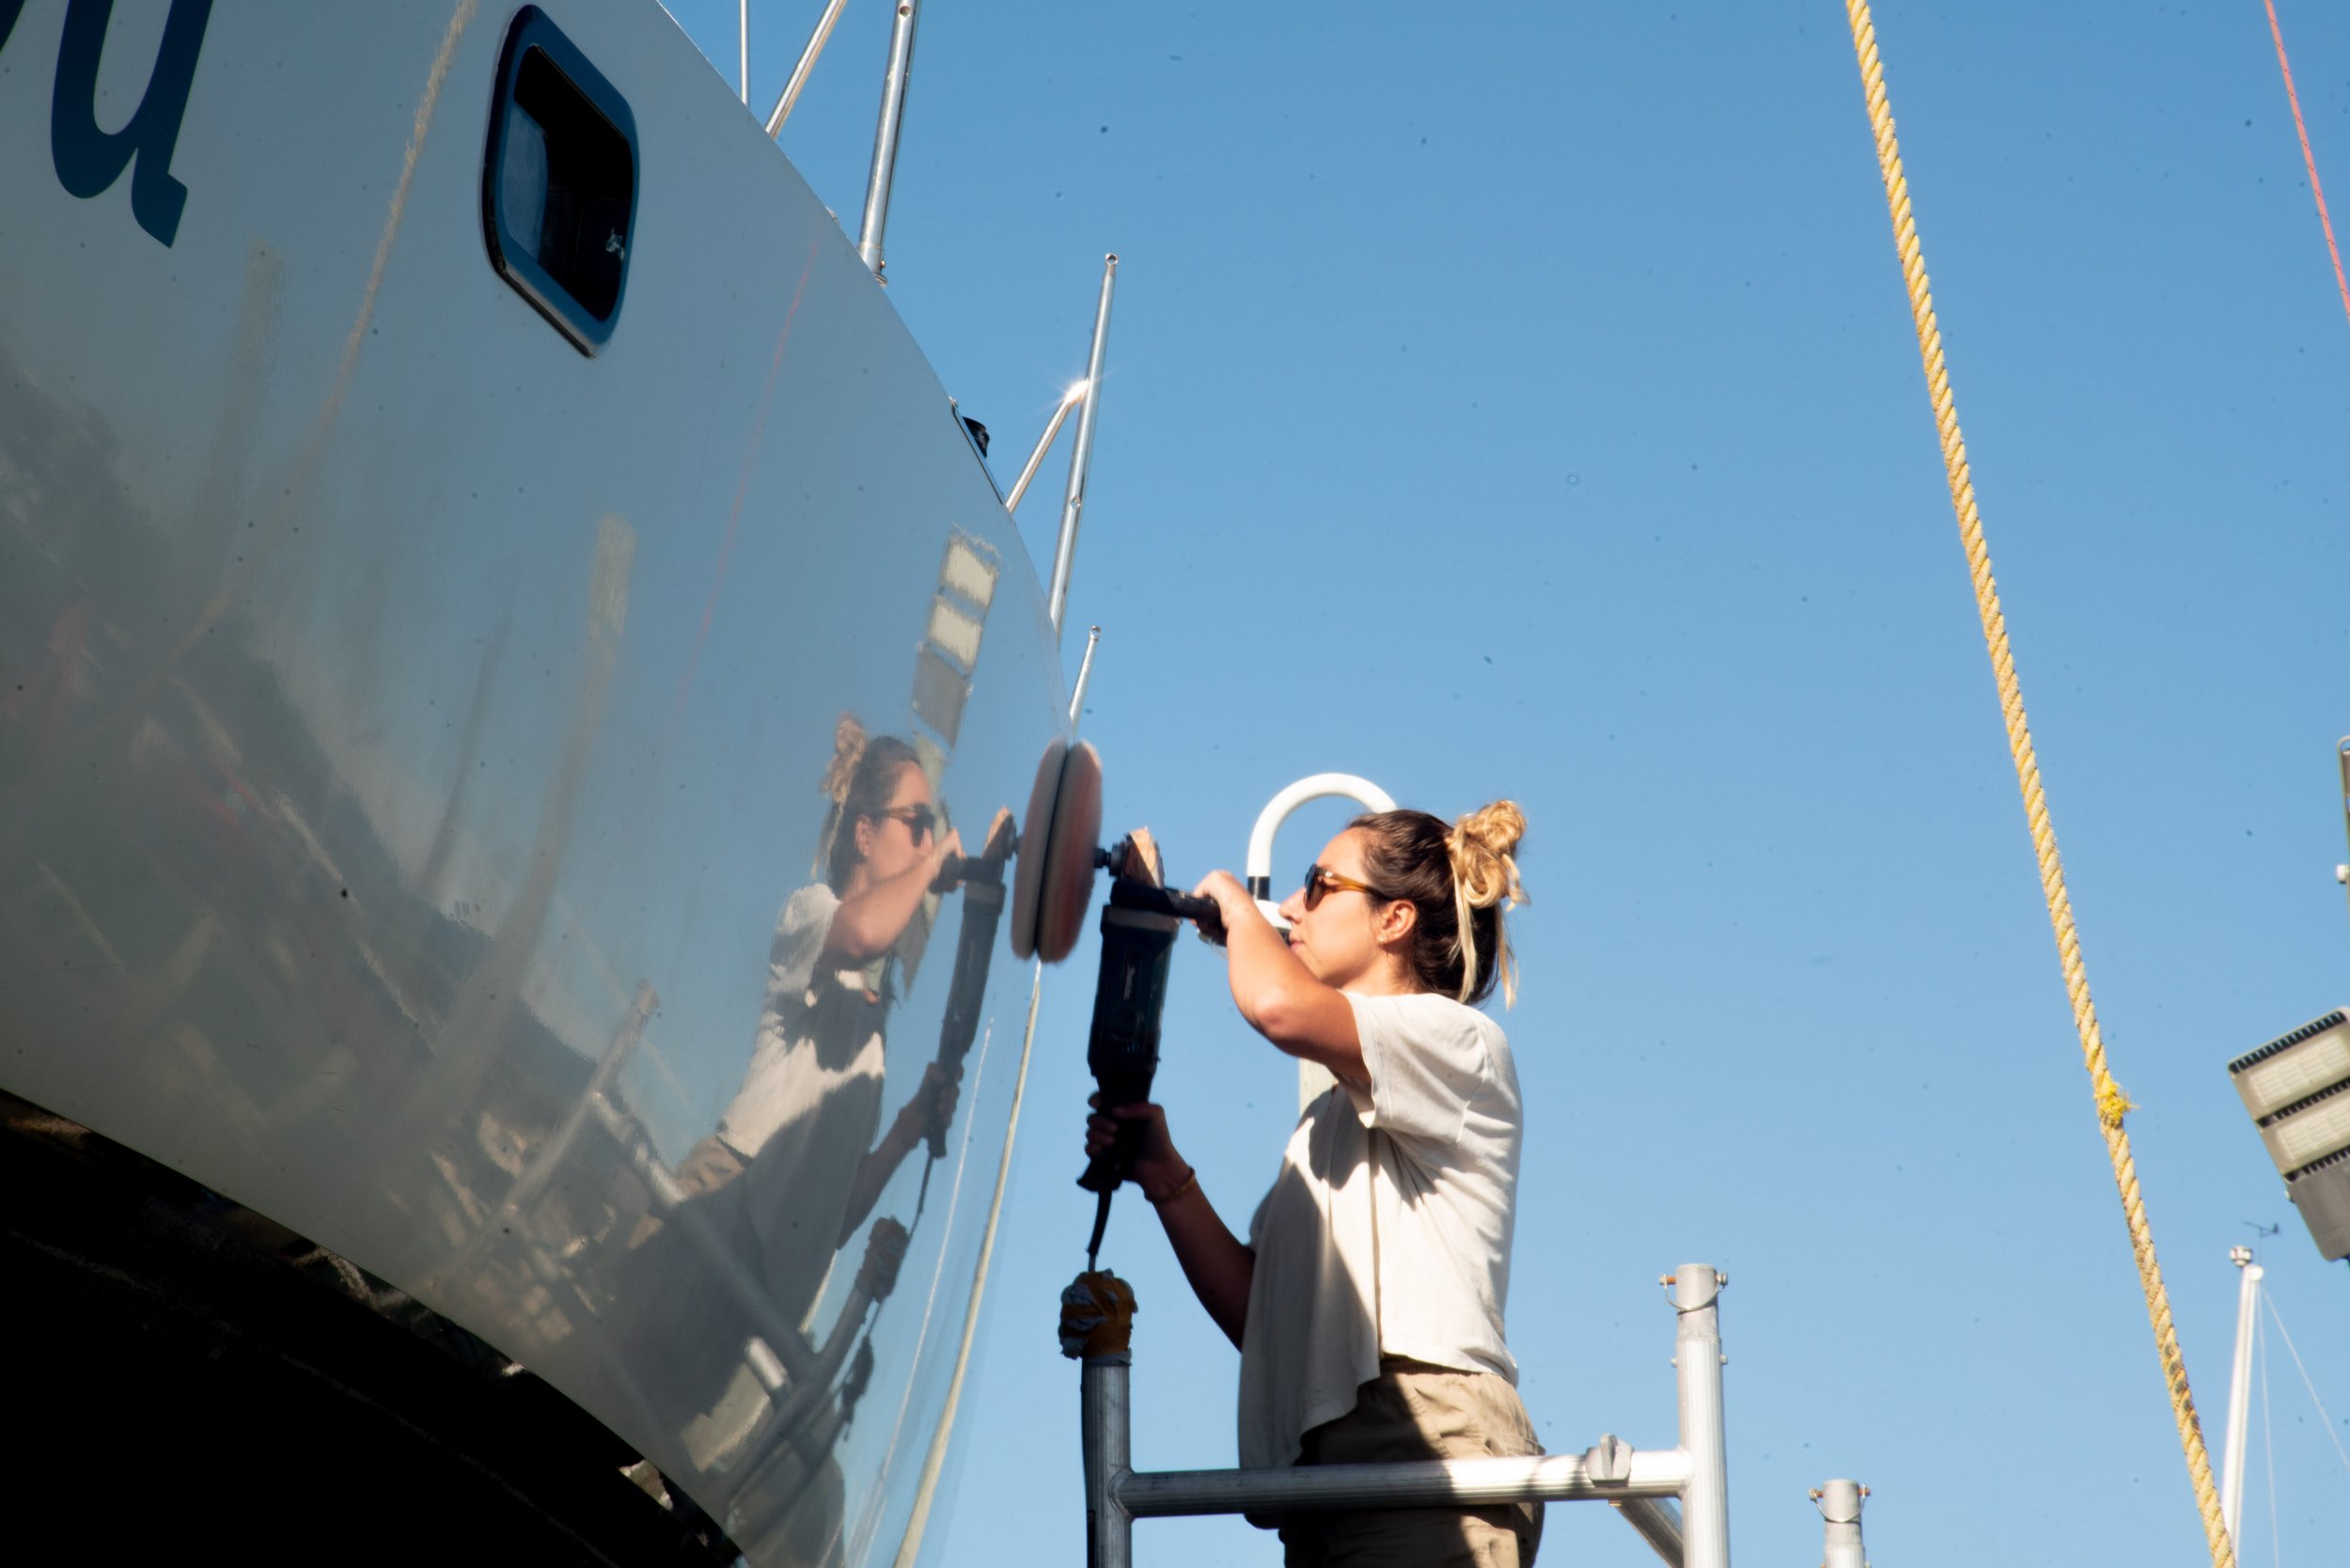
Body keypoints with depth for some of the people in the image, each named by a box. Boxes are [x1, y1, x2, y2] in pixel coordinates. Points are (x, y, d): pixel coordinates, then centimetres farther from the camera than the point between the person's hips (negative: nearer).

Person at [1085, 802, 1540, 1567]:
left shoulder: (1460, 1042, 3)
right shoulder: (1330, 1118, 29)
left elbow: (1281, 1007, -18)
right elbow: (1260, 1317, 20)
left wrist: (1236, 905, 3)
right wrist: (1166, 1180, 10)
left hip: (1428, 1443, -8)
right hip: (1325, 1462, 8)